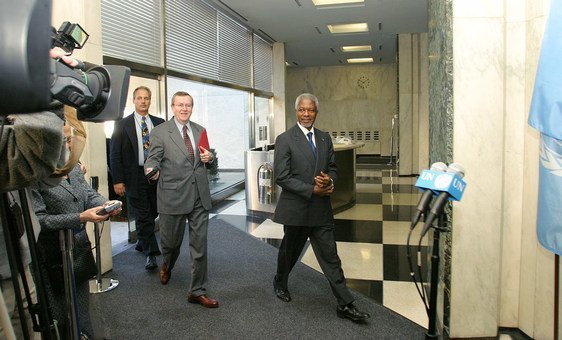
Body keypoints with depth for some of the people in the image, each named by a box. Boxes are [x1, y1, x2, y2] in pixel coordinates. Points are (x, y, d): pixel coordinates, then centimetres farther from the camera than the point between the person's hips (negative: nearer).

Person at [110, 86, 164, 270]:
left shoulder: (159, 123, 7)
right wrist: (118, 180, -9)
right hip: (135, 177, -3)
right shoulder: (122, 124, -1)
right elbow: (114, 154, -3)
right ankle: (150, 253, 9)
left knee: (153, 213, 13)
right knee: (143, 216, 0)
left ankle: (142, 241, 38)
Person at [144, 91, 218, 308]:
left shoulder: (200, 130, 11)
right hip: (173, 196, -3)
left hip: (200, 196, 3)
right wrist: (152, 171, -29)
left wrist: (209, 158, -4)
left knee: (199, 245, 3)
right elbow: (153, 160, -7)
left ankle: (197, 291, 15)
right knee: (171, 240, 13)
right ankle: (166, 265, 49)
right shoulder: (160, 132, -2)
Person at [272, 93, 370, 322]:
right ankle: (280, 283, 45)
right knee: (290, 251, 17)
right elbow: (282, 177, -15)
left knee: (330, 256, 4)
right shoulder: (285, 139, -9)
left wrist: (329, 180, -11)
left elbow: (332, 167, 13)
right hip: (296, 208, -3)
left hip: (321, 209, 3)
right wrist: (311, 190, -19)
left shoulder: (325, 138, 7)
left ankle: (345, 305, 10)